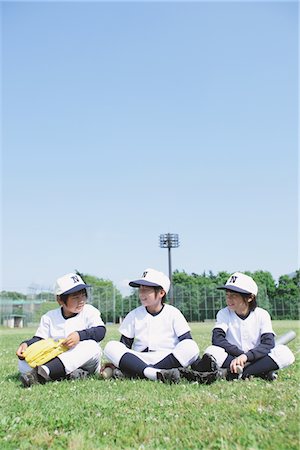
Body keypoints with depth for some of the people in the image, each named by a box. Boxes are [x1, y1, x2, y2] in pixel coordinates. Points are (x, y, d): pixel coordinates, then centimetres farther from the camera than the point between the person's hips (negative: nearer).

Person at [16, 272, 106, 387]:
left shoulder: (89, 311, 1)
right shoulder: (49, 317, 9)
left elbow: (101, 331, -12)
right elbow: (39, 339, 7)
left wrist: (80, 335, -29)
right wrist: (26, 344, -16)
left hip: (85, 363, -2)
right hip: (55, 359, 2)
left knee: (91, 346, -35)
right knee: (23, 362, -17)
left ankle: (40, 374, -44)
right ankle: (67, 374, -34)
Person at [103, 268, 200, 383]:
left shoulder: (173, 313, 6)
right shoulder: (134, 315, 12)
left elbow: (187, 341, -1)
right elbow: (124, 345, 11)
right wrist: (115, 361, -8)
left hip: (169, 359, -1)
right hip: (138, 361, 2)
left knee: (191, 347, -30)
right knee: (111, 347, -21)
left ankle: (134, 373, -32)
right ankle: (156, 374, -42)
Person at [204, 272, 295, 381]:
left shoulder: (262, 315, -4)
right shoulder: (224, 314, -2)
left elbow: (268, 343, -17)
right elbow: (217, 338, -17)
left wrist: (246, 356, -33)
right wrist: (240, 354, -28)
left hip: (257, 359, 0)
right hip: (232, 359, 0)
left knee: (285, 353, -26)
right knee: (211, 351, -30)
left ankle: (238, 374, -24)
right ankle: (260, 371, -23)